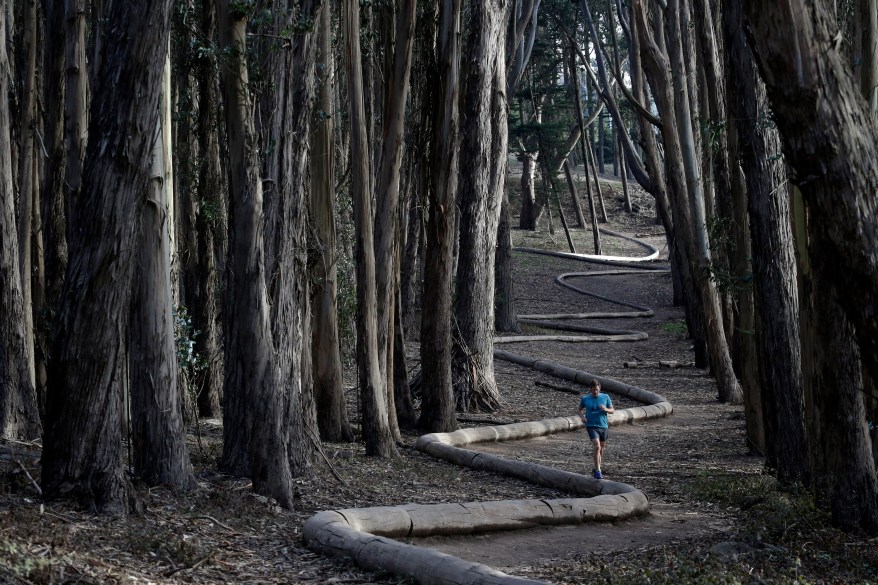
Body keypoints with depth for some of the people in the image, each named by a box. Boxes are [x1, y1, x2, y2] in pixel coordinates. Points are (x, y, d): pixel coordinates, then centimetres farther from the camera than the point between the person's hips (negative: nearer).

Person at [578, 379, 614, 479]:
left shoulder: (605, 397, 1)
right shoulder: (585, 398, -2)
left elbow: (612, 410, 7)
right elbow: (580, 410, 12)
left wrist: (606, 409, -15)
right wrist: (582, 416, -9)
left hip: (603, 426, 3)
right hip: (591, 426, -3)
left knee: (601, 449, 14)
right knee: (597, 447, -21)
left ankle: (597, 468, 37)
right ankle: (597, 471, -16)